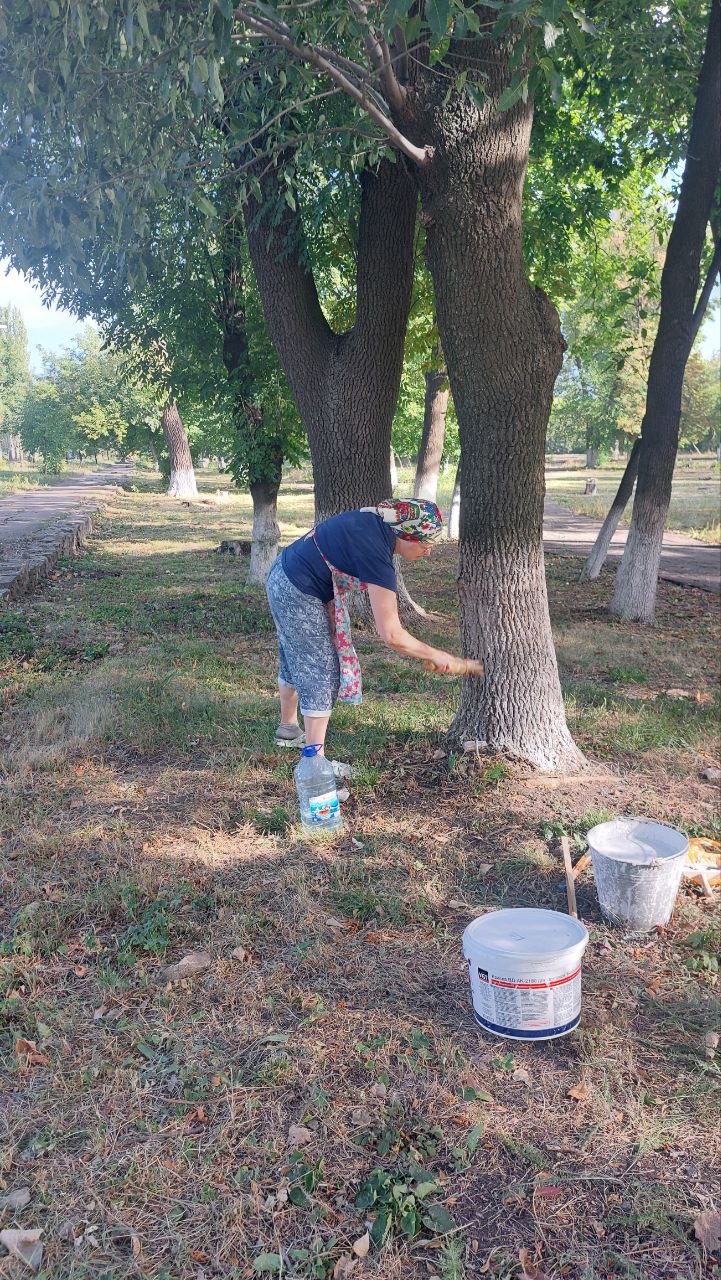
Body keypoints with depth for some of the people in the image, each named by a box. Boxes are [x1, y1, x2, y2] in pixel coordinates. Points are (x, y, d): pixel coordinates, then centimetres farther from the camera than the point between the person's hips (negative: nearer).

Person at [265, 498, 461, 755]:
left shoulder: (373, 519, -3)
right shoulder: (377, 556, -28)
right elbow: (392, 636, -27)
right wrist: (435, 655, -15)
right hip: (298, 596, -10)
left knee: (295, 661, 24)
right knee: (321, 673, -3)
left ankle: (288, 729, 44)